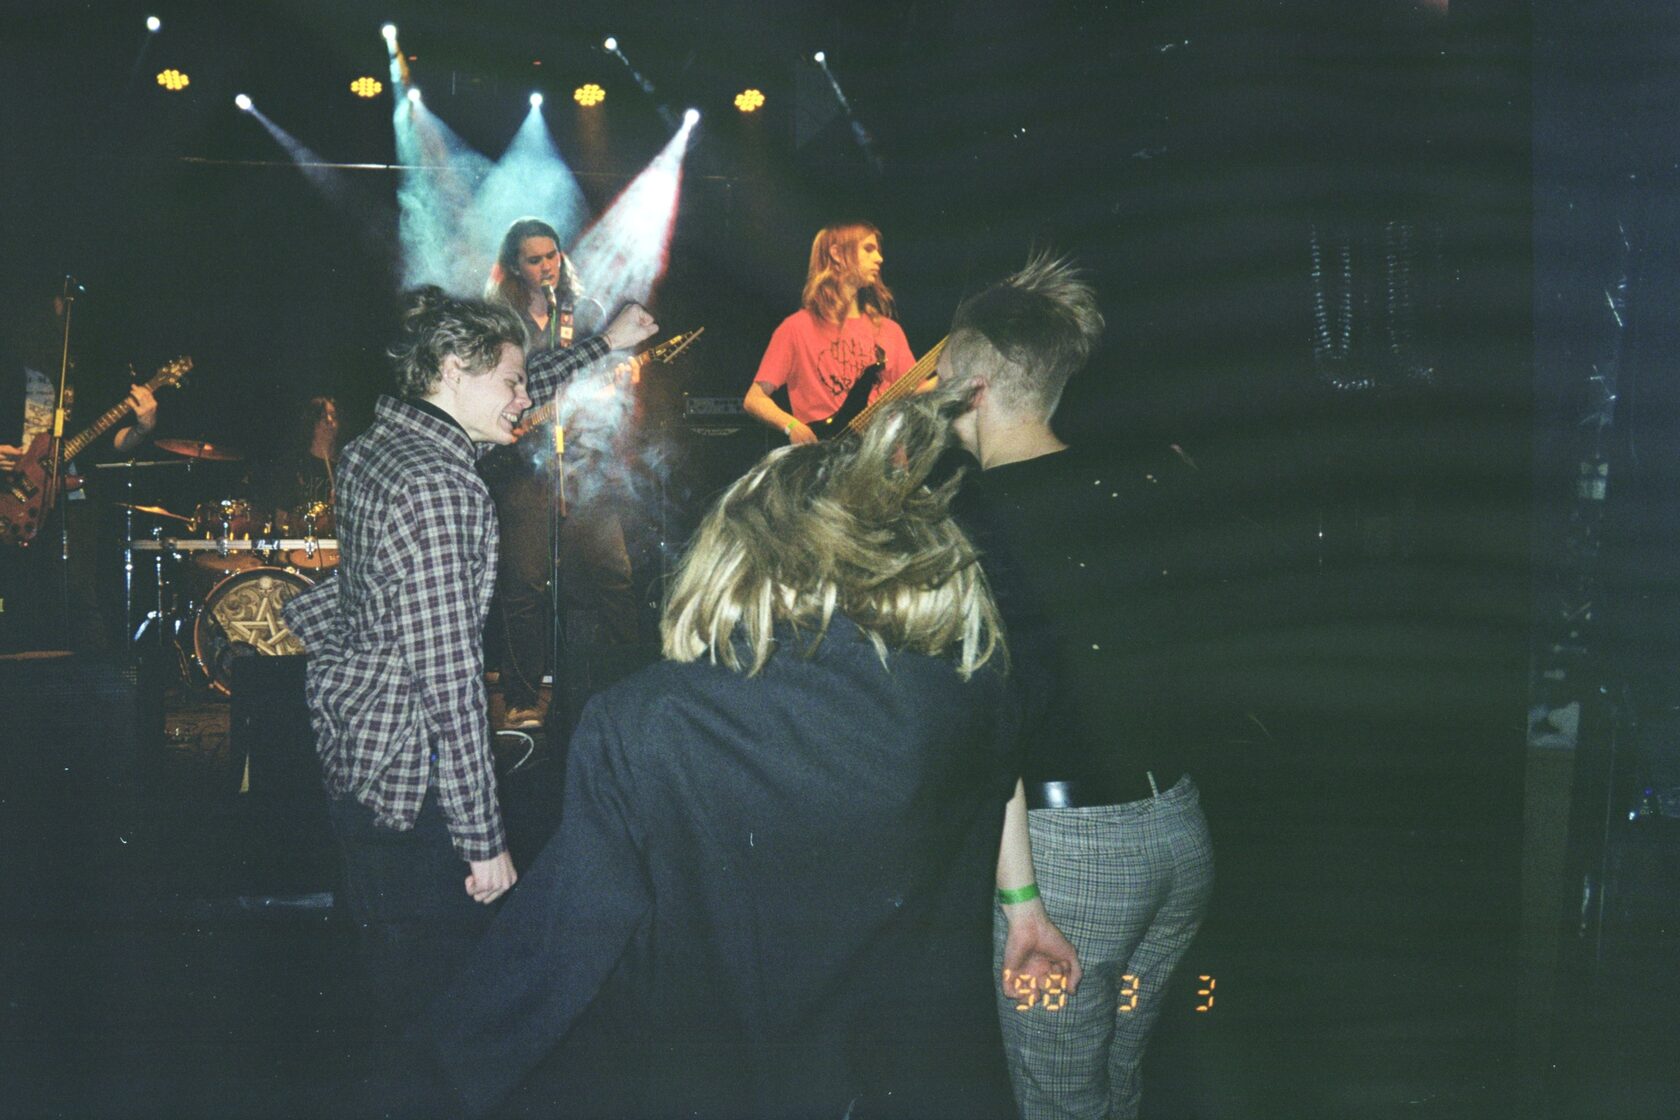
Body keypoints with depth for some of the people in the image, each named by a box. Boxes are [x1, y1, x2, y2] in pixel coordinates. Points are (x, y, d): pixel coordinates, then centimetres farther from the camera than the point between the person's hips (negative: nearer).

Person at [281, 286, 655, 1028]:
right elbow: (449, 678, -24)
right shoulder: (437, 488, -23)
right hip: (409, 775, -10)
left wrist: (602, 347, 35)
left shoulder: (377, 442, 4)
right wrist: (484, 840, -20)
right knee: (437, 973, 2)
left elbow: (492, 408, 26)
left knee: (384, 954, 23)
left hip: (349, 738, 10)